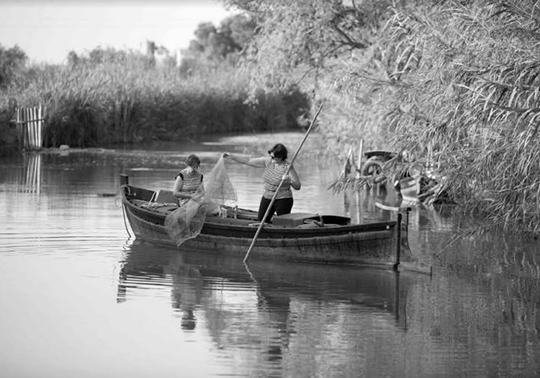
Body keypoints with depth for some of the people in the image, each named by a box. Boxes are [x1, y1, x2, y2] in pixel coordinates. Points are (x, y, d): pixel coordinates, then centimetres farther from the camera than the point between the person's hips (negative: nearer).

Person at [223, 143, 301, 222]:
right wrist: (232, 157, 4)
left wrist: (290, 181, -35)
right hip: (267, 198, 6)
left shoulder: (288, 168, -16)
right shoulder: (268, 161, -1)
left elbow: (298, 187, -15)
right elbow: (248, 161, 6)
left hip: (282, 200, -6)